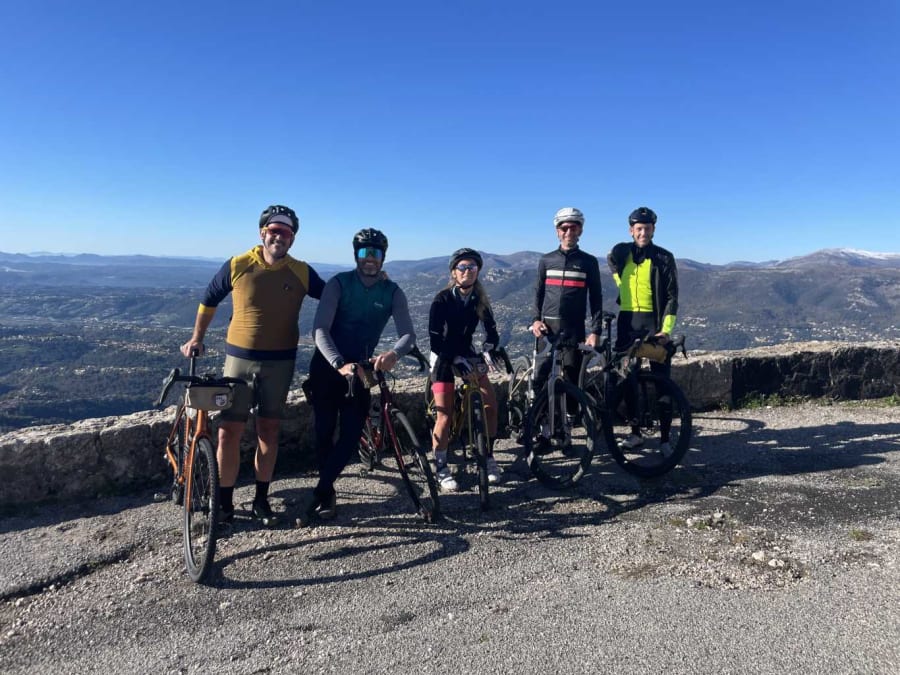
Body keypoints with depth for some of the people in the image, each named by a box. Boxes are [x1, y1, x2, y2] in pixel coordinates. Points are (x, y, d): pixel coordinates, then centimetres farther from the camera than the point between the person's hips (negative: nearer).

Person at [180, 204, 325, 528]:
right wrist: (196, 338, 9)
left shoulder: (302, 273, -3)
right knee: (229, 431, -1)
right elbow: (209, 301, 9)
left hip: (281, 361, 1)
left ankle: (261, 499, 22)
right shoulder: (237, 266, -4)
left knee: (268, 430, 9)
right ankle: (224, 503, 13)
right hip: (240, 357, -1)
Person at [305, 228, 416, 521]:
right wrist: (339, 364, -35)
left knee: (351, 435, -5)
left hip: (362, 368, 2)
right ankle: (327, 493, 20)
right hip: (327, 366, -2)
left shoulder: (393, 292, -4)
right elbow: (320, 329, -20)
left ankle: (321, 491, 9)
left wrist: (393, 353, -38)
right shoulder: (338, 283, -11)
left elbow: (408, 334, -15)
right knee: (325, 431, 3)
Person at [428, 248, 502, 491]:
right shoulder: (442, 299, -19)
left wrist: (488, 351, -25)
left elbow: (491, 329, -6)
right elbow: (435, 338, -24)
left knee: (490, 403, -8)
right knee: (445, 415, -10)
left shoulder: (480, 299, -5)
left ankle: (488, 457, 10)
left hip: (466, 353, 4)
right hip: (444, 357, -4)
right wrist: (456, 359, -35)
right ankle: (441, 468, 5)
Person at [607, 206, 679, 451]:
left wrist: (666, 329, -15)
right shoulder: (619, 253, 3)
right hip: (627, 322, 3)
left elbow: (672, 297, -6)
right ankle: (635, 432, 18)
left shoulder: (664, 258, -4)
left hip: (654, 322, -3)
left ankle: (665, 437, 4)